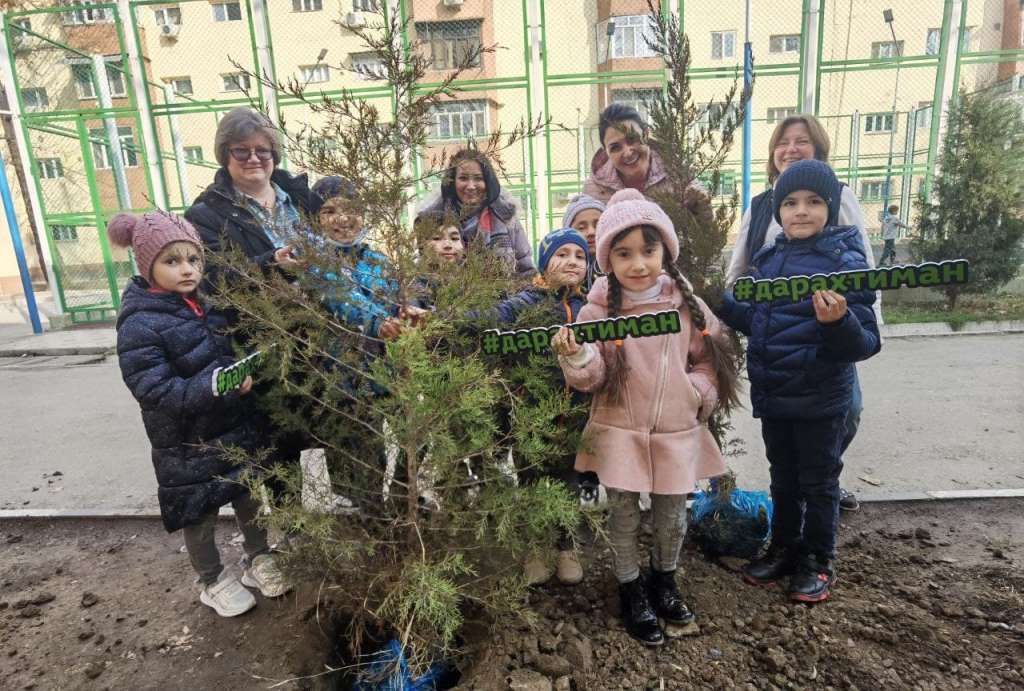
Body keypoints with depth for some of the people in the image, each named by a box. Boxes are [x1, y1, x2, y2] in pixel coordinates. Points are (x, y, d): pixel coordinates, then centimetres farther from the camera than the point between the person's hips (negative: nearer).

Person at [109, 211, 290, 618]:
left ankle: (259, 561, 41)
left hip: (239, 429, 6)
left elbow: (236, 352, 18)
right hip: (188, 446, -6)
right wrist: (213, 388, -34)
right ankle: (212, 582, 36)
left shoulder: (210, 303, 2)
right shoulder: (140, 325, -18)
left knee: (251, 499, 18)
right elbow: (155, 391, -24)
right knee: (199, 515, 13)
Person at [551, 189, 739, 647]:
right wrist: (575, 356, -30)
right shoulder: (598, 309, -9)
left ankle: (664, 580, 44)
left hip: (678, 430, 2)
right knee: (624, 514, 10)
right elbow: (591, 379, -11)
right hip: (619, 431, -2)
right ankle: (631, 591, 34)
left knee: (672, 515, 16)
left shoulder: (687, 304, -3)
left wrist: (697, 391, -7)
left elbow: (710, 360, 9)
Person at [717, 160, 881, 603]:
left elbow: (865, 344, -16)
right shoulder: (767, 260, 3)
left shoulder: (846, 262, -13)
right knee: (782, 478, 20)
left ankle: (818, 562, 32)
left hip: (819, 399, -5)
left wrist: (838, 322, -37)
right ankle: (783, 549, 39)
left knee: (818, 482, 13)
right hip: (772, 394, 6)